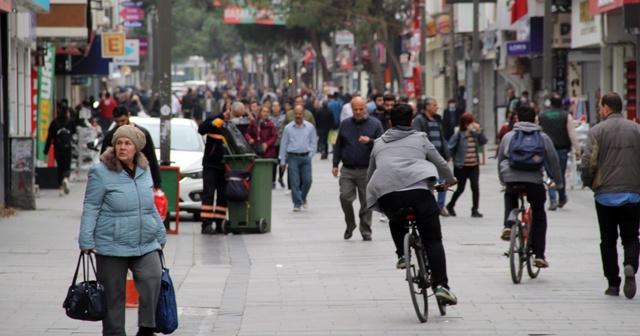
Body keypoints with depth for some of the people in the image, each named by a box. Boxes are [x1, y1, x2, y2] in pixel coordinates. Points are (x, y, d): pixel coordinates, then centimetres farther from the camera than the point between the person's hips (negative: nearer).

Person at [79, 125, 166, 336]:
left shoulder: (144, 170, 10)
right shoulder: (101, 172, -6)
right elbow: (91, 208, -5)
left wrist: (160, 234, 23)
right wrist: (86, 241, -11)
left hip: (145, 243, 4)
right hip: (111, 245, -4)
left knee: (153, 278, -15)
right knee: (113, 294, 3)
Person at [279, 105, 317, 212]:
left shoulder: (310, 127, 5)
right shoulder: (288, 128, 3)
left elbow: (313, 142, 11)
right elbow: (284, 144, 6)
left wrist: (310, 155, -1)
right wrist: (282, 161, 4)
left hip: (305, 157, 1)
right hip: (293, 157, -1)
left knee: (307, 180, -1)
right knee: (294, 182, -4)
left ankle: (302, 198, 24)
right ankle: (297, 203, 2)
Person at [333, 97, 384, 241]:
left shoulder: (375, 124, 1)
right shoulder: (345, 124, 7)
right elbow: (338, 145, 12)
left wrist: (369, 141, -20)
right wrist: (335, 164, 9)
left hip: (367, 170, -1)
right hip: (347, 170, 1)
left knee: (366, 202, 3)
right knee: (345, 197, -8)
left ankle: (366, 231, 13)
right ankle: (350, 225, 13)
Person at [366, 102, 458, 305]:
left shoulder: (379, 143, 29)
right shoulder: (420, 139, 22)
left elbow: (370, 175, 37)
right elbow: (440, 163, 28)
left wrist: (374, 193, 57)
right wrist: (450, 180, 48)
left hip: (386, 194, 2)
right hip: (417, 189, -2)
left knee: (396, 222, 36)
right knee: (433, 240, 3)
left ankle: (402, 254, 12)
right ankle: (441, 285, -10)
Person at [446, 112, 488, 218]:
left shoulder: (475, 134, 3)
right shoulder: (459, 134, -10)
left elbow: (483, 141, -7)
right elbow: (451, 147, -8)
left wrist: (479, 131, -13)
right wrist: (455, 157, -1)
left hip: (474, 165, 4)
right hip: (462, 166, -4)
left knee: (475, 187, -7)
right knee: (460, 188, 6)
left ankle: (475, 210, 0)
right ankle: (450, 206, 29)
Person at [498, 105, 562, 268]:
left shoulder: (508, 136, 16)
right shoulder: (543, 138, 13)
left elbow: (500, 160, 24)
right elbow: (553, 161, 14)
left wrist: (503, 179, 40)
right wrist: (558, 182, 26)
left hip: (511, 179, 1)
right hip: (534, 180, -1)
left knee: (510, 197, 37)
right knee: (539, 215, 15)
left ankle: (508, 226, 12)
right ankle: (539, 255, 9)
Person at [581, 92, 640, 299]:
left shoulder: (597, 131, -4)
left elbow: (588, 163, -10)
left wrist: (589, 183, 7)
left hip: (606, 194, -1)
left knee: (608, 241, 10)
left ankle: (613, 284, 8)